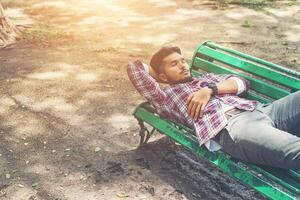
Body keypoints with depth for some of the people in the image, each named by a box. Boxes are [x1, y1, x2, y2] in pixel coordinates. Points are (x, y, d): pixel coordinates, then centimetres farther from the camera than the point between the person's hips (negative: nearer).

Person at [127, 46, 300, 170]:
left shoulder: (207, 78, 36)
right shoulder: (166, 97, 20)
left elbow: (242, 82, 20)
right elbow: (134, 67, 15)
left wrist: (210, 89, 4)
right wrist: (158, 76, 32)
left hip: (260, 109, 7)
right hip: (230, 127, -7)